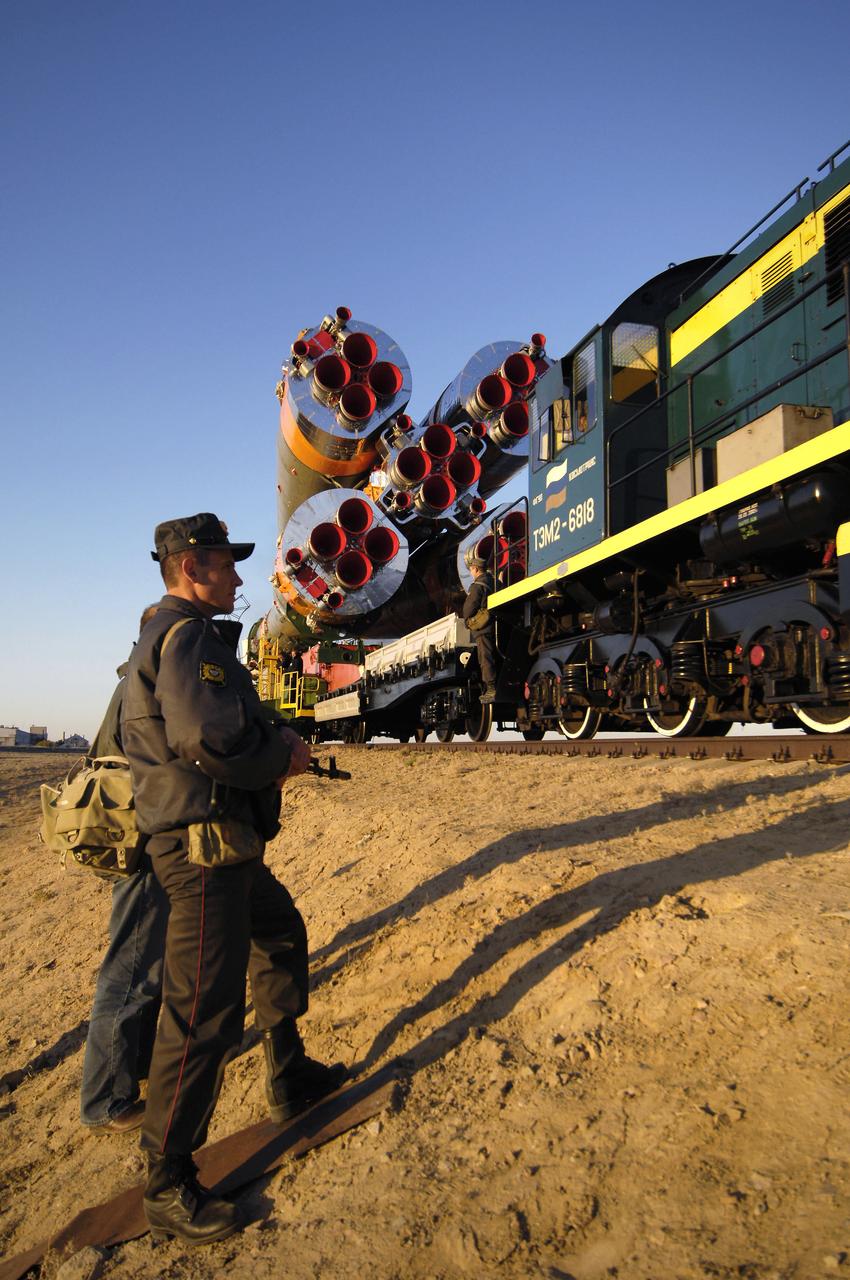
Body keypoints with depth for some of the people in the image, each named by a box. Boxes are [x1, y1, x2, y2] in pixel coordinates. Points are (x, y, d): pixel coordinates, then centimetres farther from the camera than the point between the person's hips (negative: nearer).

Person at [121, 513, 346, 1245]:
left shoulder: (167, 636, 17)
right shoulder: (187, 636, -17)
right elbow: (210, 739, -30)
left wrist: (273, 757, 13)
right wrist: (284, 754, -13)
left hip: (227, 843, 12)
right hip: (204, 848, -12)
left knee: (282, 937, 26)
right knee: (204, 1011, -5)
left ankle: (290, 1081, 41)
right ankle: (169, 1188, 11)